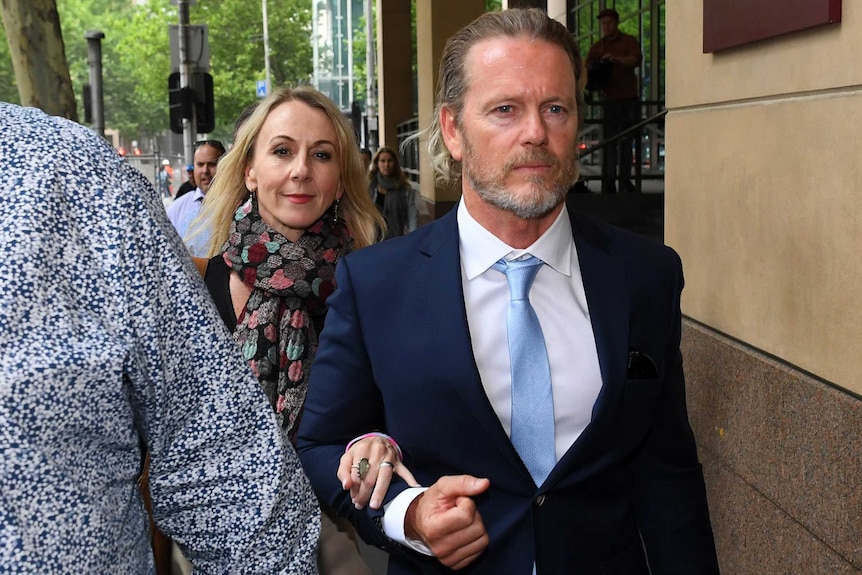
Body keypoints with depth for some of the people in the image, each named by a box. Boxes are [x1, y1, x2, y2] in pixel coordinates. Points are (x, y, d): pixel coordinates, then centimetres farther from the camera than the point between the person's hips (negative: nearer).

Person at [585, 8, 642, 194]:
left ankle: (625, 180, 10)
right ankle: (608, 181, -9)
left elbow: (636, 59, -11)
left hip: (629, 98, 0)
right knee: (609, 142, -7)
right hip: (609, 99, 0)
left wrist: (616, 59, -28)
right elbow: (588, 69, 4)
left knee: (627, 142, 4)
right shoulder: (597, 47, 12)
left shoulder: (629, 41, 7)